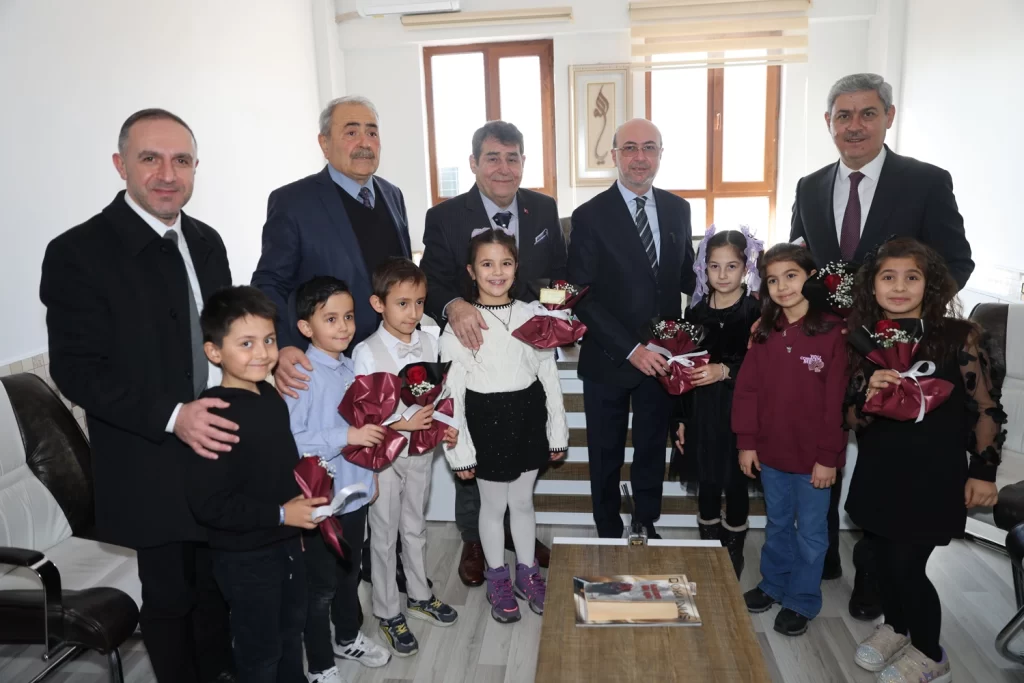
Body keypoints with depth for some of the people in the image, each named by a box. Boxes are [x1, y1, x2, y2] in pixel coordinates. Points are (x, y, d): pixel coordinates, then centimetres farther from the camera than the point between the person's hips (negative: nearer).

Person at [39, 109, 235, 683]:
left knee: (219, 581, 22)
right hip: (153, 470, -6)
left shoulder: (206, 241, 5)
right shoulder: (79, 253, -14)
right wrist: (172, 417, -25)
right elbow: (77, 371, -16)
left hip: (221, 447, 6)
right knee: (170, 597, 12)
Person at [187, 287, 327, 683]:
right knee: (260, 649, 14)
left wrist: (301, 504, 4)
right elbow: (208, 504, -29)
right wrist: (280, 515, -24)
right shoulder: (216, 416, -27)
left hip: (286, 543, 8)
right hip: (244, 557, -8)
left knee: (291, 630, 28)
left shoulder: (268, 395, 0)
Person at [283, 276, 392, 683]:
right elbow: (290, 443, -27)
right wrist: (346, 436, -28)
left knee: (350, 574, 25)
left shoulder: (351, 369, 2)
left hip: (355, 494, 7)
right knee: (321, 587, 11)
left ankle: (348, 638, 48)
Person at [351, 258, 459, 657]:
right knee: (384, 536, 12)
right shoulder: (366, 353, -18)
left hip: (421, 452, 5)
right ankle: (387, 613, 30)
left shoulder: (427, 343, -3)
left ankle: (419, 596, 43)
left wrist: (444, 427, -9)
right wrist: (404, 424, -24)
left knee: (415, 528, 22)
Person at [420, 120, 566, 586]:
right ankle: (473, 541, 34)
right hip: (472, 352, -3)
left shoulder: (544, 209, 1)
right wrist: (454, 306, -37)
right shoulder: (445, 217, -10)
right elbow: (433, 284, -15)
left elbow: (559, 273, 7)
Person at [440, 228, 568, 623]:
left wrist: (558, 432, 6)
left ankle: (527, 572, 39)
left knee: (523, 502, 18)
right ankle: (497, 579, 35)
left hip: (528, 418, 3)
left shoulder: (532, 316, -2)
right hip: (487, 422, -3)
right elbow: (452, 392, -10)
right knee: (494, 506, 14)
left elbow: (549, 376, 4)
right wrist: (460, 449, -10)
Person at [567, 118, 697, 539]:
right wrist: (630, 349, -22)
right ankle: (609, 535, 36)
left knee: (652, 450, 20)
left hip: (661, 356, 4)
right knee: (607, 456, 15)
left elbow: (686, 275, 9)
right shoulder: (591, 217, -13)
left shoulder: (677, 209, 2)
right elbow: (582, 298, -16)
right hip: (609, 359, -4)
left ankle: (647, 528, 41)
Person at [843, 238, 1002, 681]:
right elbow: (852, 419, 1)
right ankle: (894, 626, 43)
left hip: (934, 474, -3)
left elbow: (986, 408, -4)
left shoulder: (958, 336, -9)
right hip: (879, 473, 4)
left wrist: (984, 471, -3)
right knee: (886, 557, 15)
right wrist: (869, 395, -20)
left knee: (906, 564, 0)